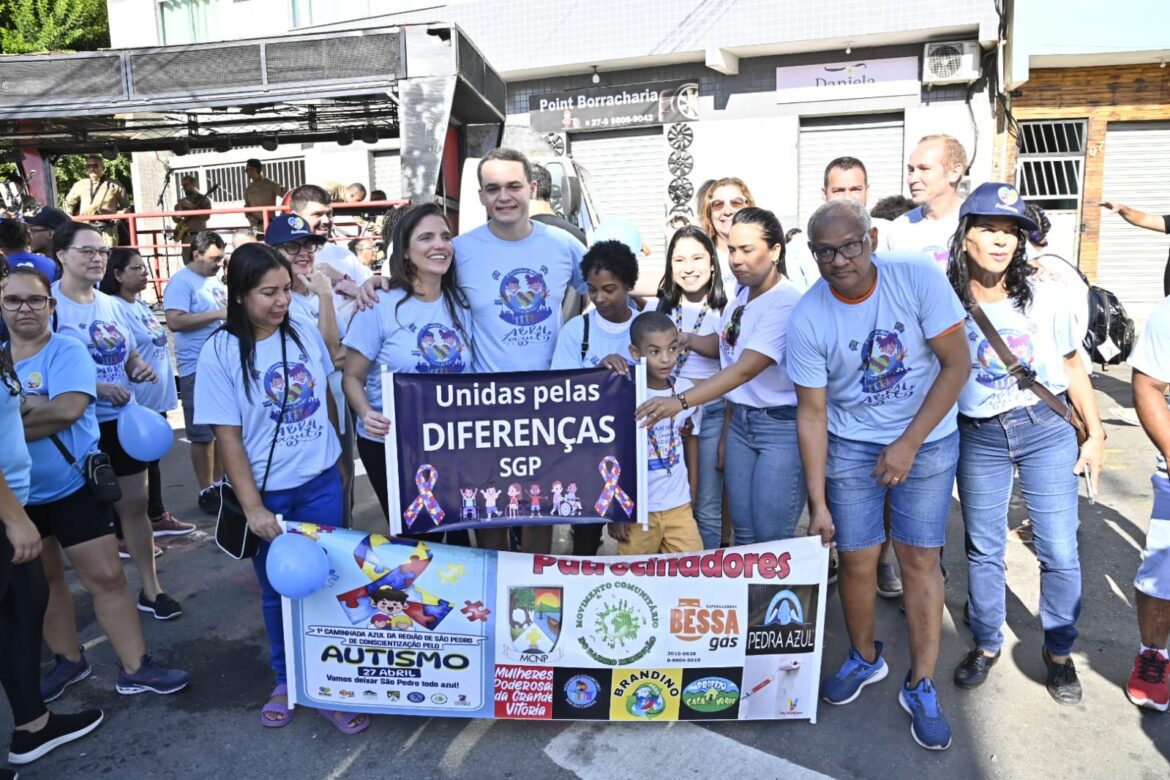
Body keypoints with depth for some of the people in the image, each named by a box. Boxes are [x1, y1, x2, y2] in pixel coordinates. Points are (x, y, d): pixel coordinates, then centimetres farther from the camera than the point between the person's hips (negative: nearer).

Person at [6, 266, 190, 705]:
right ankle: (68, 660, 34)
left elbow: (69, 408, -26)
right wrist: (32, 407, -18)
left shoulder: (67, 352, -10)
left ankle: (134, 668, 9)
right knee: (42, 580, 17)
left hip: (73, 486, -5)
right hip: (17, 495, 5)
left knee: (106, 576, -1)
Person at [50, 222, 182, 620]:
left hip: (122, 419, 6)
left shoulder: (112, 304, 8)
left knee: (135, 503, 12)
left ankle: (150, 589, 24)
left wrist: (140, 370, -3)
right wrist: (96, 388, -25)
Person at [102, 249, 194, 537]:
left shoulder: (143, 305, 11)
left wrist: (166, 387, 21)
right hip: (135, 402, -8)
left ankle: (157, 516, 30)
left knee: (152, 458, 18)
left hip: (157, 397, 8)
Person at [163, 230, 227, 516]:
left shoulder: (216, 281, 13)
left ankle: (220, 483, 27)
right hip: (198, 369, -8)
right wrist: (218, 314, -22)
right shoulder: (181, 282, -10)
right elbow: (175, 321, -22)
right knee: (203, 434, 0)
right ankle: (206, 492, 9)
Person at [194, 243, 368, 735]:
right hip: (268, 492, -2)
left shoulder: (305, 334, -2)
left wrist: (338, 462, 13)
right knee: (278, 589, 13)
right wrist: (253, 507, -14)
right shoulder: (220, 352, -11)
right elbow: (227, 436, -11)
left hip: (322, 483, 2)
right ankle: (286, 680, 34)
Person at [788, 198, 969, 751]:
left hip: (928, 440, 0)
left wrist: (908, 445, -16)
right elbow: (812, 413, -10)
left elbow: (957, 363, -12)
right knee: (856, 559, 3)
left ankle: (921, 686, 17)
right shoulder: (808, 319, -15)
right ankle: (864, 658, 31)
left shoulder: (917, 277, -17)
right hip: (850, 447, 1)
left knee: (919, 558, 1)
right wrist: (818, 503, -11)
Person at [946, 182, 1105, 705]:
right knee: (983, 549, 10)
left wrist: (1095, 434, 8)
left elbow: (1072, 368, 7)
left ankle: (1058, 652, 25)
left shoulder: (1045, 297, -2)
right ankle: (987, 644, 30)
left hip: (1047, 430, 0)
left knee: (1059, 550, 3)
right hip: (979, 437, 0)